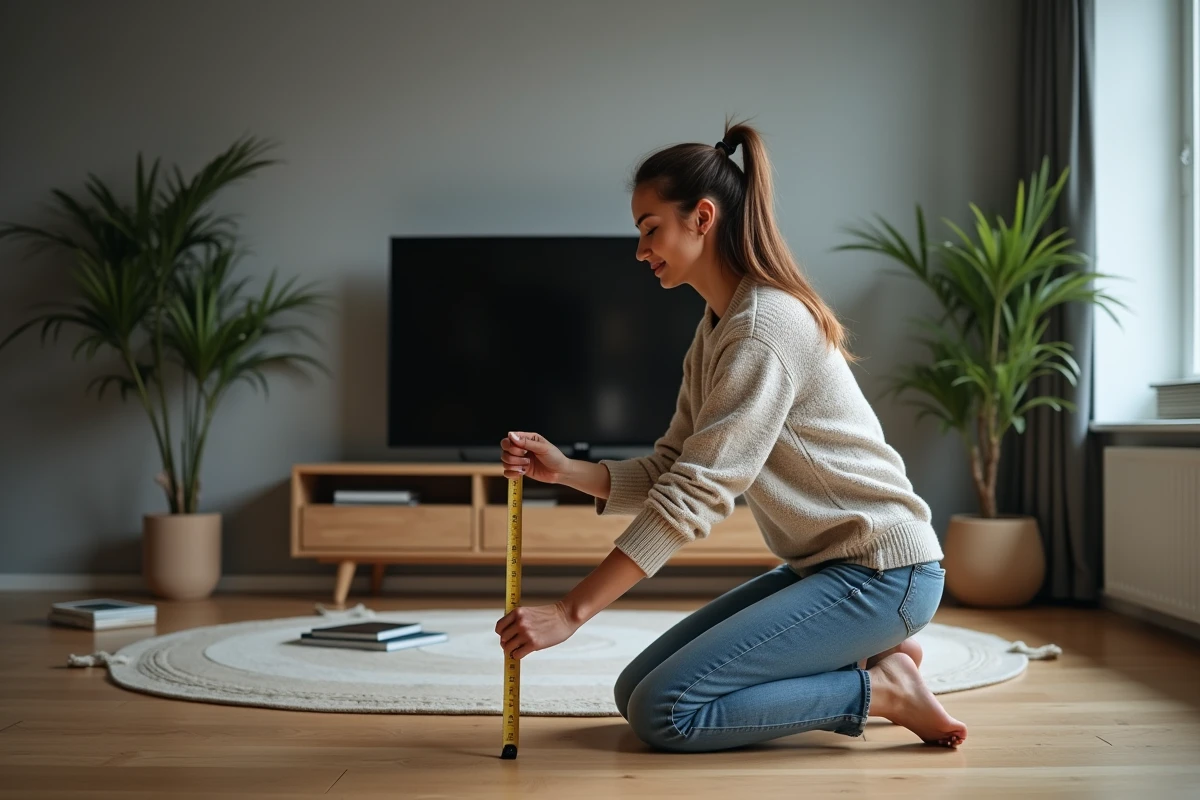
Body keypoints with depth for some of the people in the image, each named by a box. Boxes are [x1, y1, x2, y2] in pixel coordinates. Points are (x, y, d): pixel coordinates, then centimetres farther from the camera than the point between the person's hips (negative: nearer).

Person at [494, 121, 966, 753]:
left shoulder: (765, 327, -20)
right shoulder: (714, 330, 11)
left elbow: (695, 494, -25)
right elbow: (666, 474, 7)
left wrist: (569, 611, -25)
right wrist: (563, 470, -11)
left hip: (880, 570, -10)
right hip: (821, 563, 10)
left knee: (665, 712, -17)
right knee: (634, 691, 5)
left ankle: (883, 689, -3)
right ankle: (864, 658, 10)